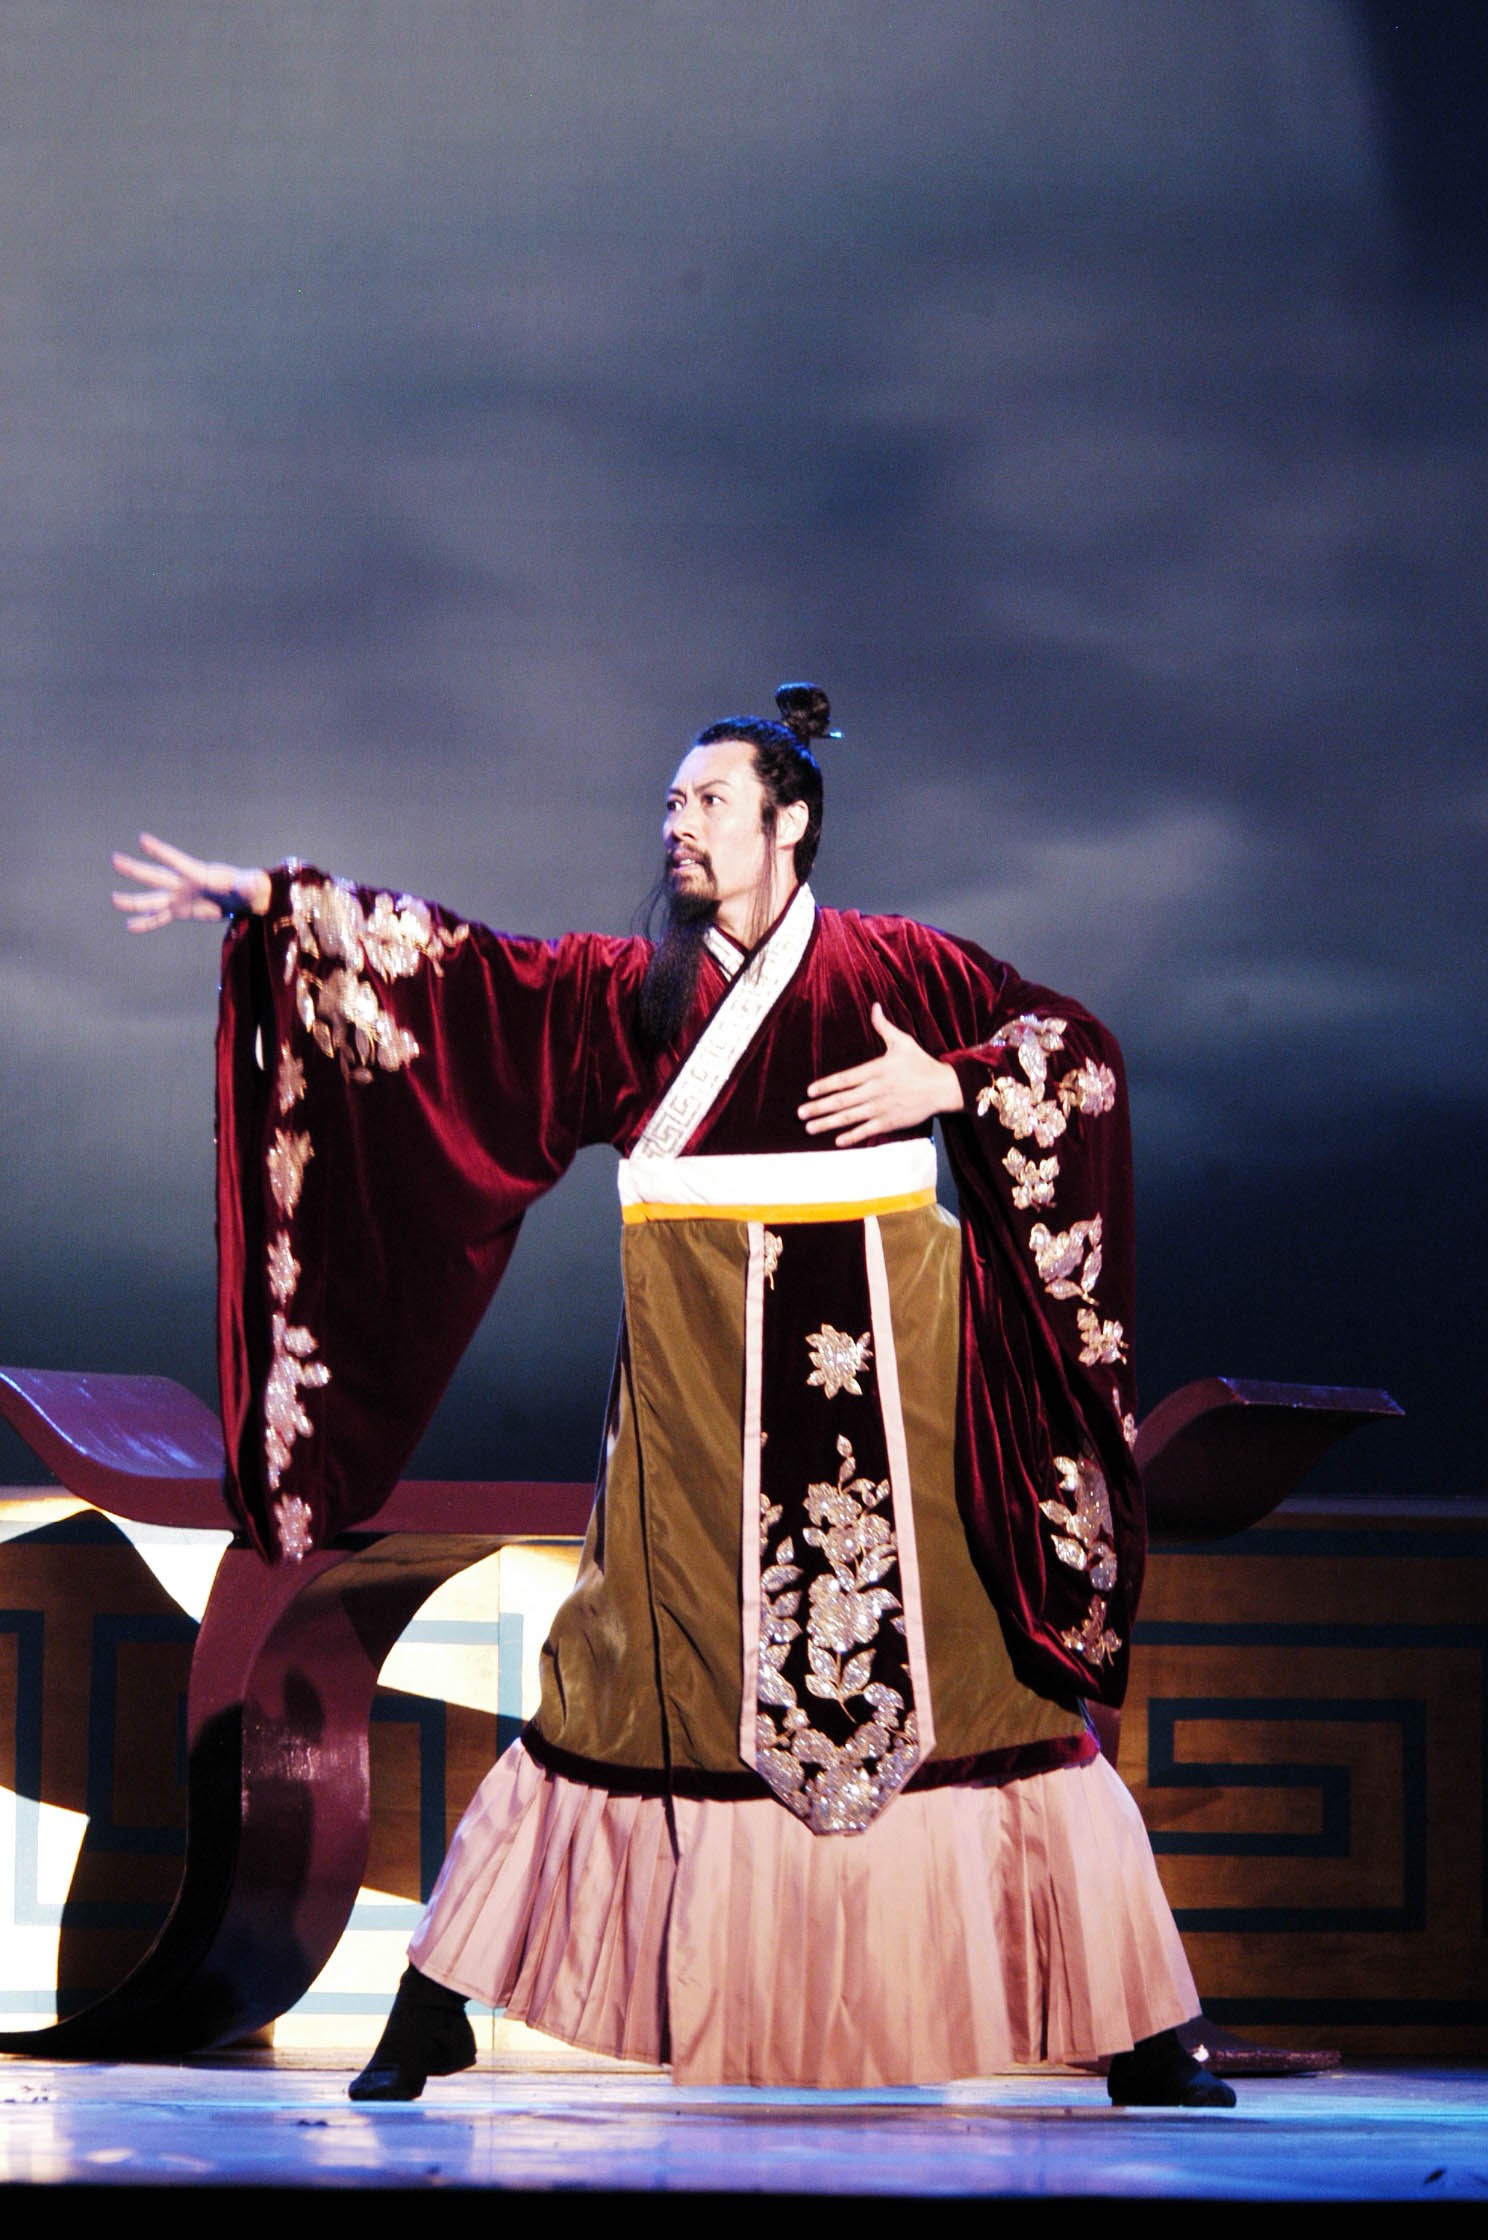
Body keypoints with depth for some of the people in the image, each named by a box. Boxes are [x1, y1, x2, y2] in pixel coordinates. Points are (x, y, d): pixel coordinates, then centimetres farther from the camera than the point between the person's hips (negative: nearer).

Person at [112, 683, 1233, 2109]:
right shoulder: (634, 989, 11)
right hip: (700, 1390, 1)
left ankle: (1137, 2041, 5)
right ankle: (435, 2018, 8)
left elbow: (1076, 1043, 7)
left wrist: (952, 1086, -10)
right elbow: (447, 971, 4)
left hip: (879, 1377, -1)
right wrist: (267, 903, -4)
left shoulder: (894, 967, 7)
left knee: (980, 1672, 0)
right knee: (635, 1686, 2)